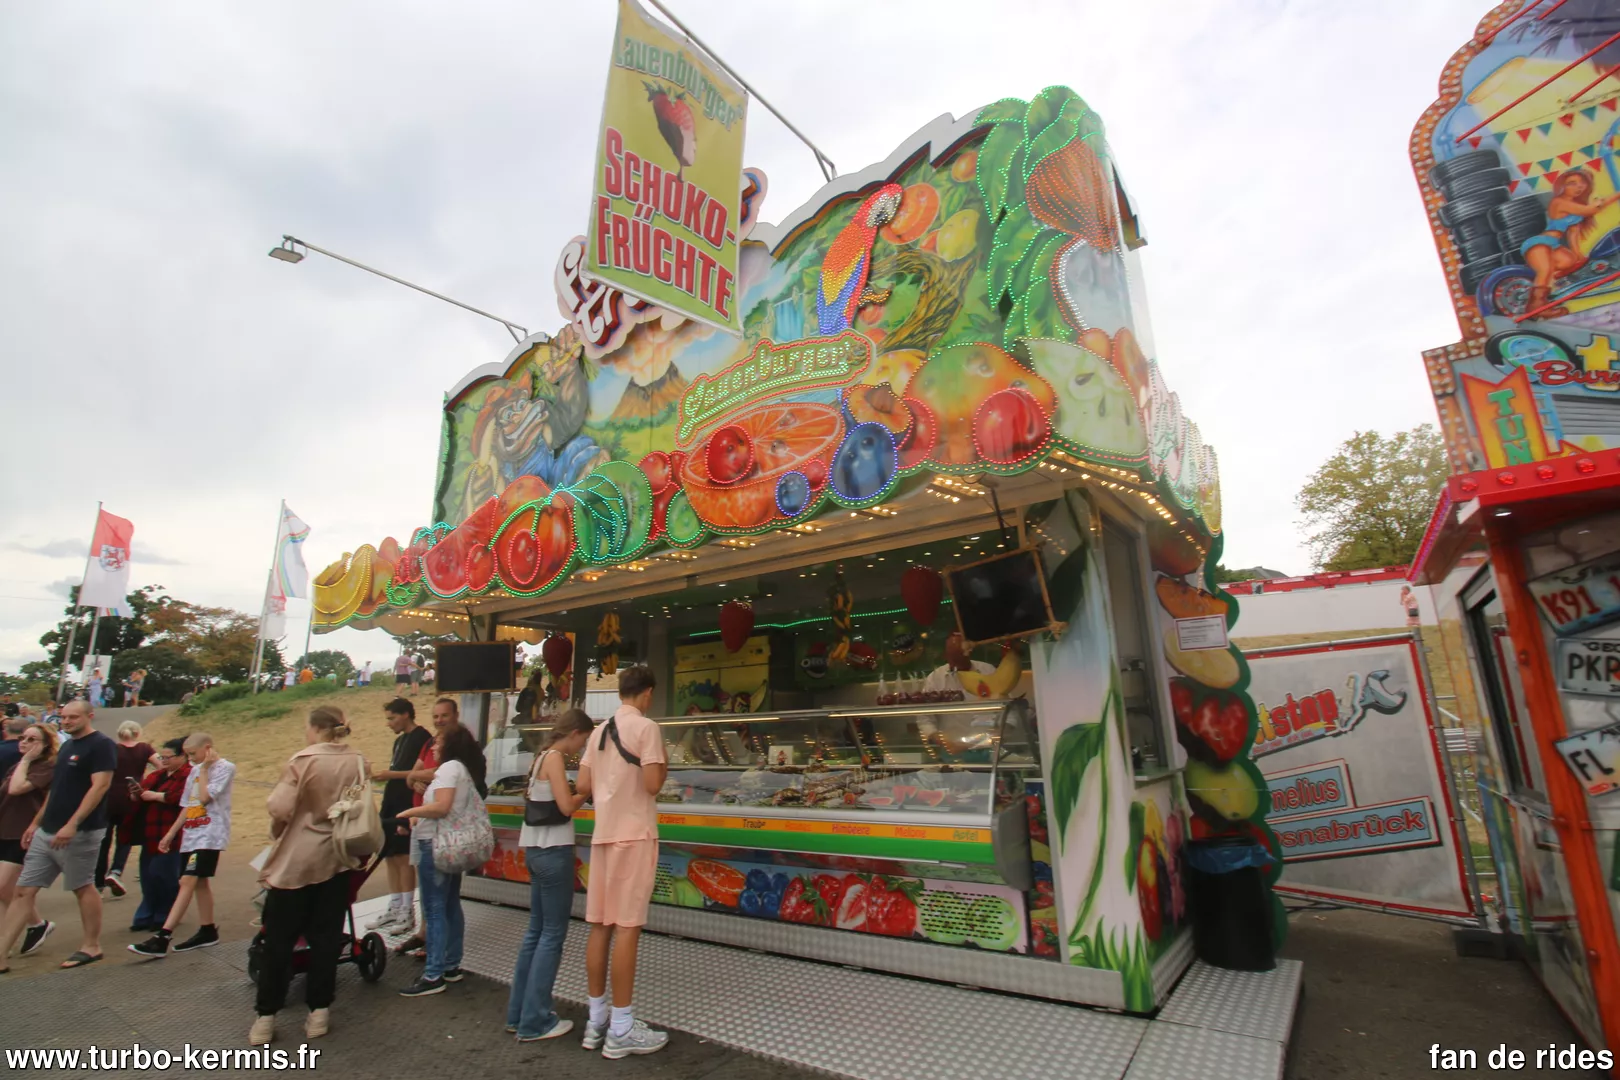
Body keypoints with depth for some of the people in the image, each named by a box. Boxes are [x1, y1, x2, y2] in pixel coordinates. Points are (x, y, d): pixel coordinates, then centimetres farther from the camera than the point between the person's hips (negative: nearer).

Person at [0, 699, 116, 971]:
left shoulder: (101, 745, -13)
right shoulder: (66, 747, 15)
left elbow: (100, 786, -21)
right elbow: (57, 789, 22)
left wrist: (72, 825, -24)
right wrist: (36, 822, 18)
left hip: (79, 833, -8)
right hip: (47, 832, 8)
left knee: (83, 888, 2)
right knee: (24, 891, 7)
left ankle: (92, 946, 14)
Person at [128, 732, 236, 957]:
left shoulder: (225, 768, -9)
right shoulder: (196, 770, 16)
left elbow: (205, 797, -18)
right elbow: (188, 806, 20)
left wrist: (204, 769, -10)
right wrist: (171, 833, 16)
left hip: (209, 835, -9)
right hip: (192, 834, 9)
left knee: (187, 881, -13)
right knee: (199, 882, 11)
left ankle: (162, 937, -14)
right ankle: (207, 931, 18)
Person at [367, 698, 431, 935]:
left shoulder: (422, 738, -11)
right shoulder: (399, 740, 18)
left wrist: (390, 774, -17)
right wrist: (383, 774, 7)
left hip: (407, 805, -9)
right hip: (392, 804, 9)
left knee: (403, 857, -5)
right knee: (391, 857, 11)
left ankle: (407, 913, 2)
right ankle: (394, 909, 21)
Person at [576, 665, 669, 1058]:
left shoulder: (599, 732, 11)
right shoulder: (646, 727, -10)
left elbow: (582, 787, 8)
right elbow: (652, 784, -16)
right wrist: (665, 767, 4)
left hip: (603, 834, 7)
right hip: (634, 834, -7)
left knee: (600, 926, 12)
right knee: (627, 927, -2)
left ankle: (596, 1021, 24)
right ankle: (621, 1030, 6)